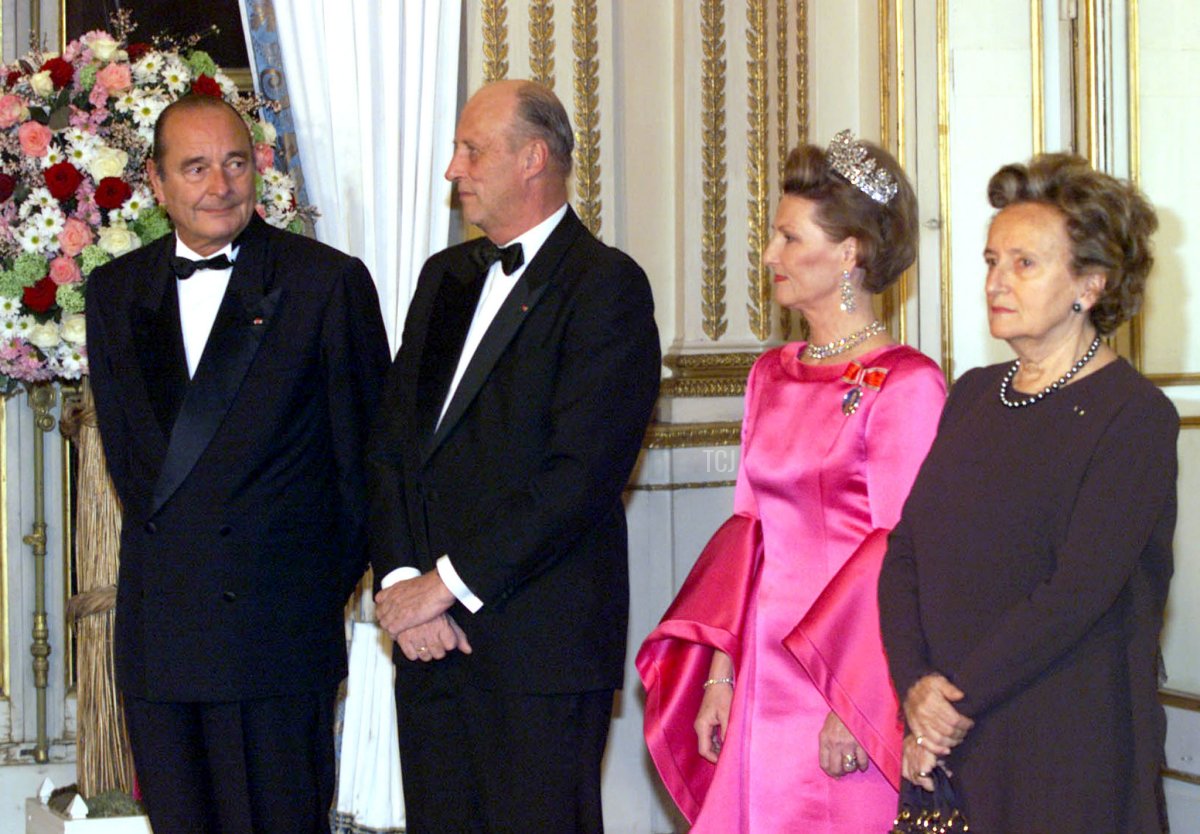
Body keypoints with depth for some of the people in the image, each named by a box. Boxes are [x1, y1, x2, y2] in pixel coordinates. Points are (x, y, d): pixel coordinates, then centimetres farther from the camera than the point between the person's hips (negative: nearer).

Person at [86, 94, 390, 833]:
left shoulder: (329, 282, -1)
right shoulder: (116, 291, 12)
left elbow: (364, 447, 2)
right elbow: (122, 445, 17)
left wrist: (327, 580, 3)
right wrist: (162, 542, 8)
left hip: (278, 628, -4)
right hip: (158, 628, 4)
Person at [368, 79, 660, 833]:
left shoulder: (606, 285, -6)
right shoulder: (446, 277, 18)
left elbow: (581, 474, -16)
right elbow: (391, 445, 11)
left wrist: (448, 583, -15)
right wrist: (400, 579, -4)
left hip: (540, 650, -6)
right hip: (431, 642, 7)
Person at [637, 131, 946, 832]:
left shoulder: (906, 384, -10)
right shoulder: (772, 376, 11)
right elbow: (749, 529, 11)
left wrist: (851, 701, -16)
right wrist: (720, 674, 5)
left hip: (848, 688, -6)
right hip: (759, 684, 6)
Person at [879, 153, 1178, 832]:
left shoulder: (1135, 417, -9)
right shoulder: (973, 396, 12)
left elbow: (1079, 591, -17)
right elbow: (904, 553, 5)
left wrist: (954, 702, -14)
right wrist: (915, 687, -10)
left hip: (1069, 751, -5)